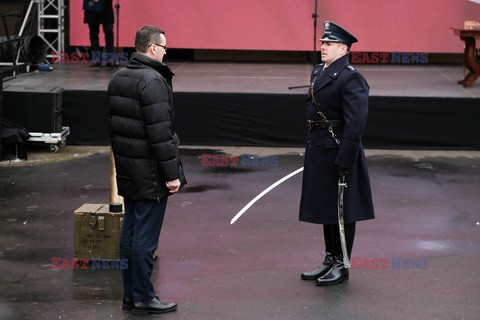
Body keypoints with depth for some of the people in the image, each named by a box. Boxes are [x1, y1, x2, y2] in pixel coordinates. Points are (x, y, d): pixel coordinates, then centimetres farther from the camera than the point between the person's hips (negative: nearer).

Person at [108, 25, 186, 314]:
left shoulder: (119, 77, 11)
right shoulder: (153, 80, -18)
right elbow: (160, 132, -21)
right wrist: (171, 173, -17)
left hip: (127, 169, 9)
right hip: (150, 171, -9)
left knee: (130, 231, 14)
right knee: (146, 235, -3)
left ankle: (130, 293, 21)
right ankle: (143, 297, 3)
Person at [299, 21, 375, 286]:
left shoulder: (350, 78, -16)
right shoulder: (319, 71, 12)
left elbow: (356, 122, -21)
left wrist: (345, 159, -23)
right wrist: (311, 149, 18)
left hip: (338, 151, -9)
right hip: (318, 150, 9)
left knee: (341, 209, 1)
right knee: (325, 206, 16)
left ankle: (342, 266, 11)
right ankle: (330, 261, 27)